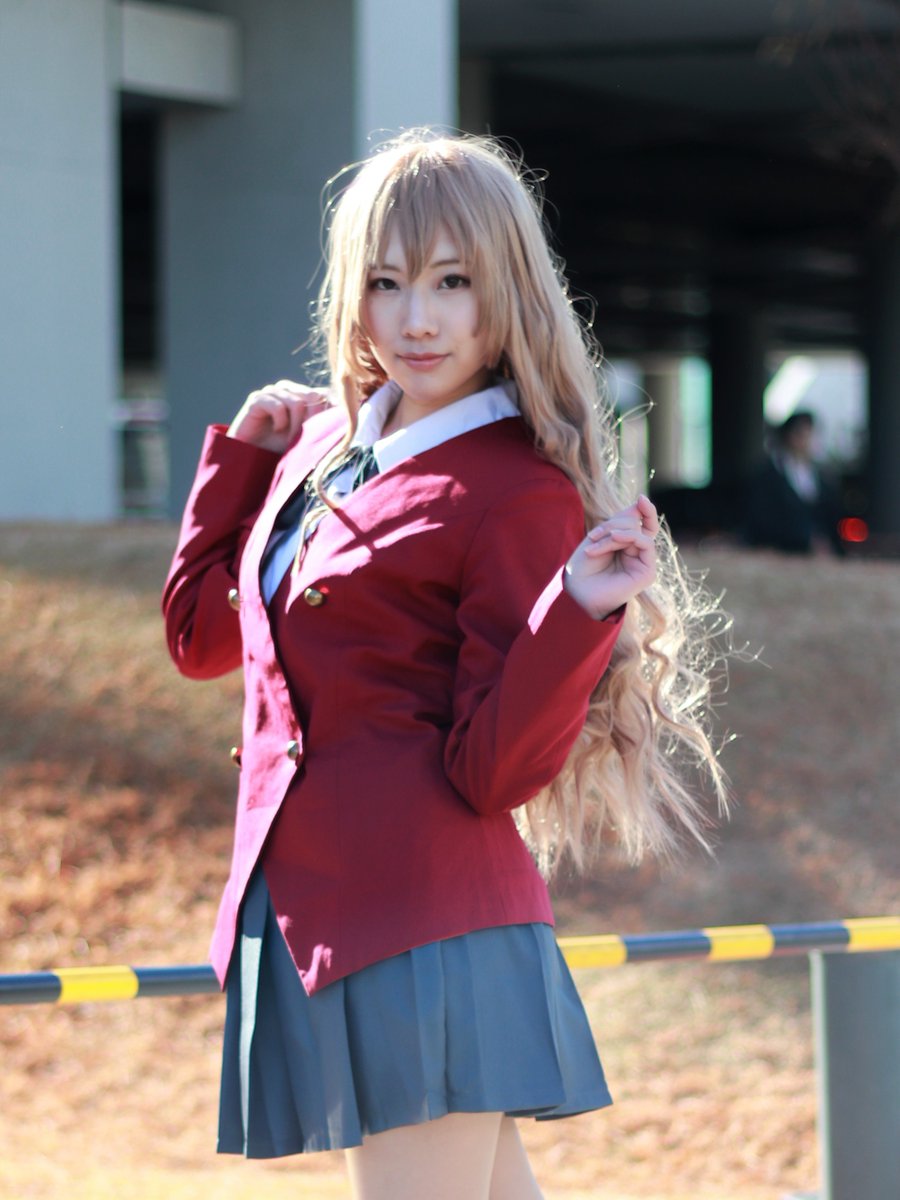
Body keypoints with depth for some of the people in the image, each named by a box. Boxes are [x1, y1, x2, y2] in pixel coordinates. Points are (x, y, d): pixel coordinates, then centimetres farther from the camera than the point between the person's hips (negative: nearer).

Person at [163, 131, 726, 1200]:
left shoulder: (523, 497, -9)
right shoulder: (322, 444, 13)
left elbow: (493, 771, -14)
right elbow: (200, 632, 25)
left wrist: (581, 612, -28)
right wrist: (242, 449, 21)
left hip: (427, 939, -8)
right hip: (298, 923, 8)